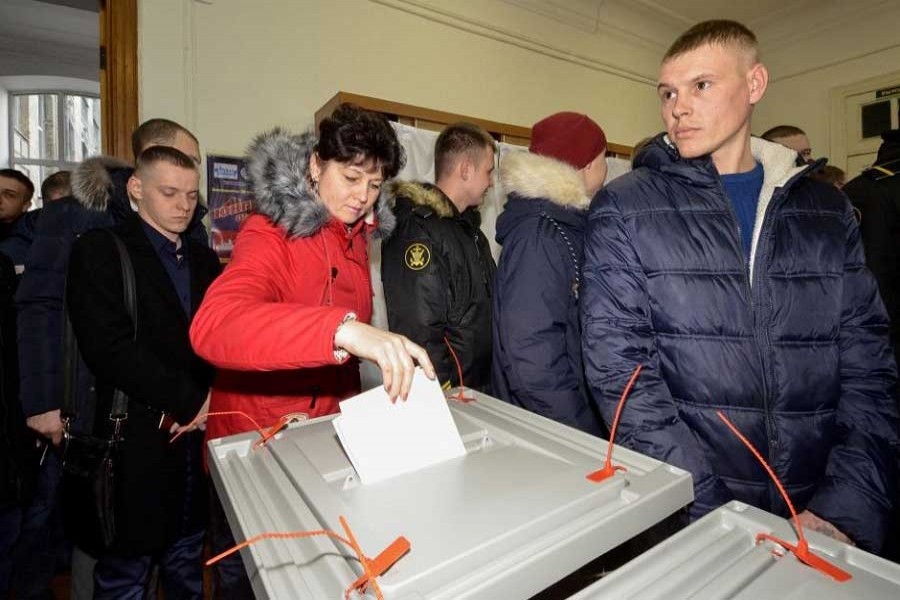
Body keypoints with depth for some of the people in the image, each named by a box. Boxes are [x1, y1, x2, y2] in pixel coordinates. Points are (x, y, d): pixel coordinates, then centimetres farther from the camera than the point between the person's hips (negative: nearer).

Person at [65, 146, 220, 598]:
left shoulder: (204, 259, 12)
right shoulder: (99, 251, -5)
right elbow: (109, 348, -17)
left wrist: (208, 400, -8)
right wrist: (189, 400, -15)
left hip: (197, 437, 5)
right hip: (136, 442, -4)